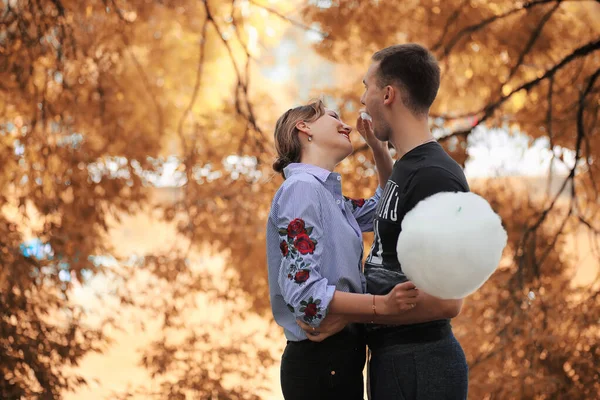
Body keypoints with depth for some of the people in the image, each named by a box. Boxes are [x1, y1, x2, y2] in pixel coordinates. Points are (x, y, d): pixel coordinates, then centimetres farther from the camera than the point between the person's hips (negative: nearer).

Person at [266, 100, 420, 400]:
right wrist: (382, 304, -32)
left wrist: (378, 146, 17)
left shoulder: (330, 196, 14)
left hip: (338, 357, 9)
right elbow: (302, 290, -23)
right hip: (321, 360, -9)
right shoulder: (301, 188, -14)